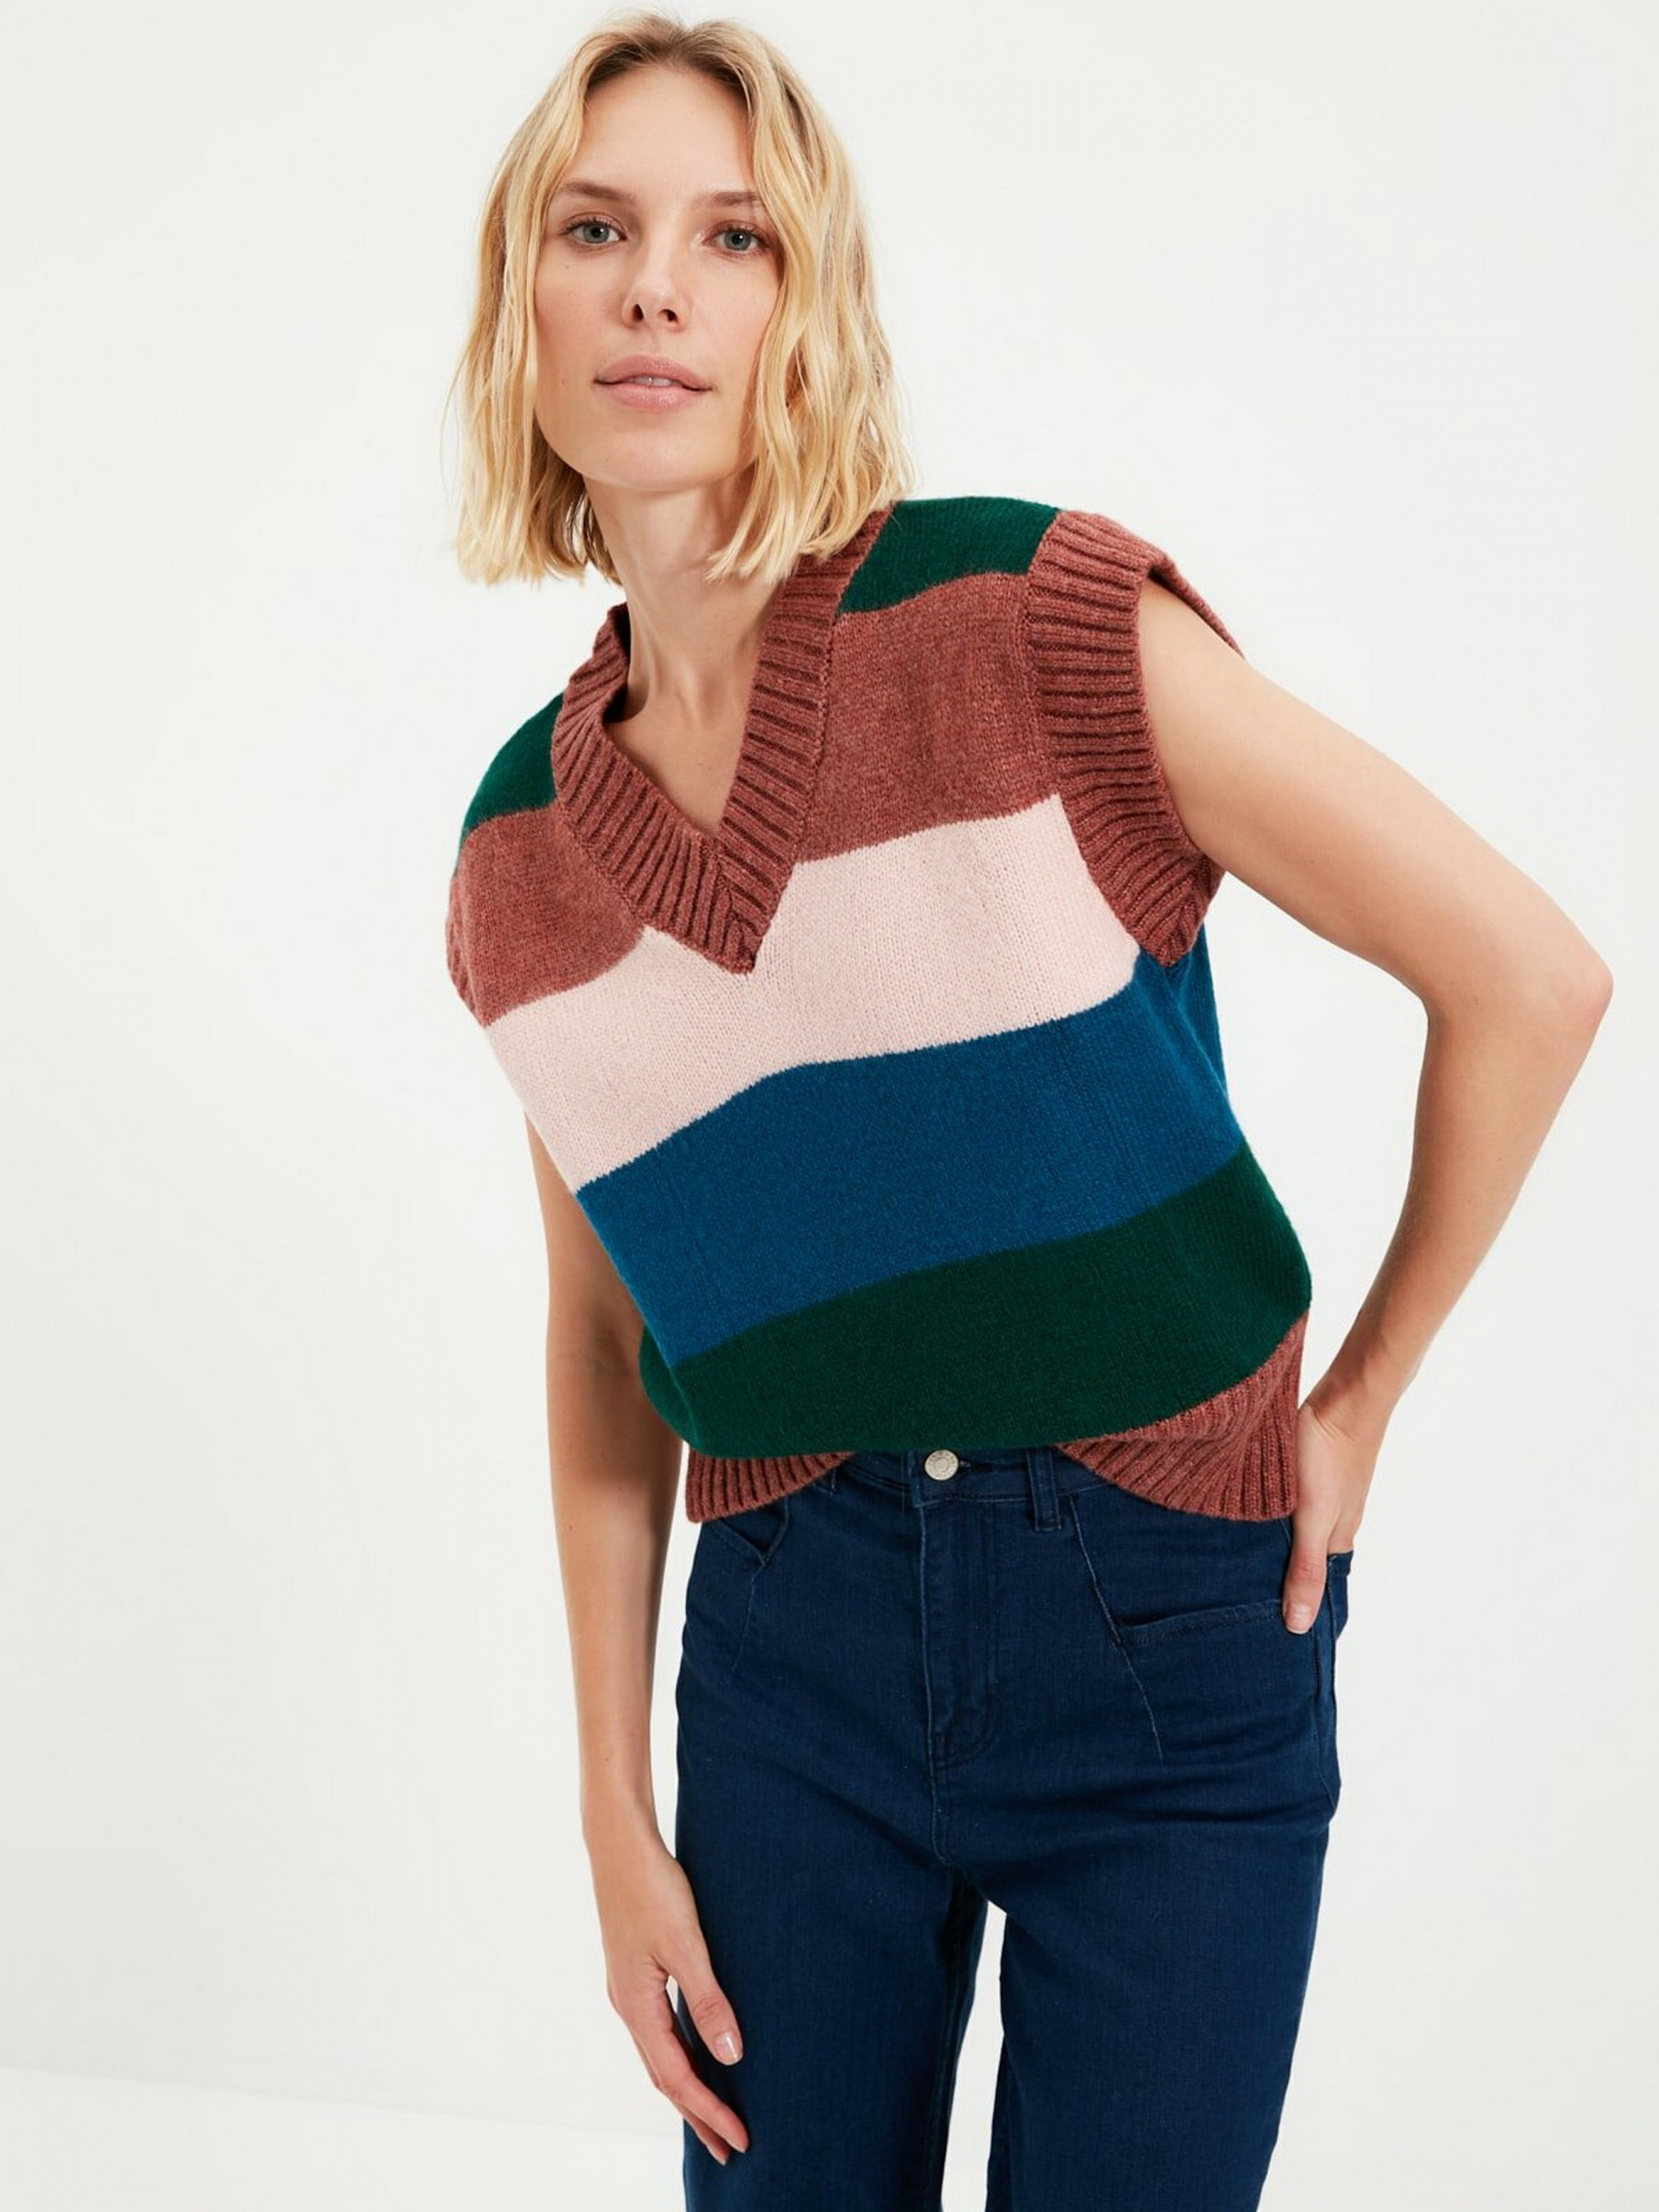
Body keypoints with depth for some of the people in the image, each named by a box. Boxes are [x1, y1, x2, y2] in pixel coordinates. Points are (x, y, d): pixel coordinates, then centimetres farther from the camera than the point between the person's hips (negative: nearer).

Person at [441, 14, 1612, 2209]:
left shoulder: (1034, 614, -13)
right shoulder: (520, 849, 2)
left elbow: (1529, 976, -10)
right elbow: (605, 1339, 10)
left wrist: (1358, 1400, -2)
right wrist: (617, 1808, 9)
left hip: (1172, 1625, -3)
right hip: (795, 1636, 4)